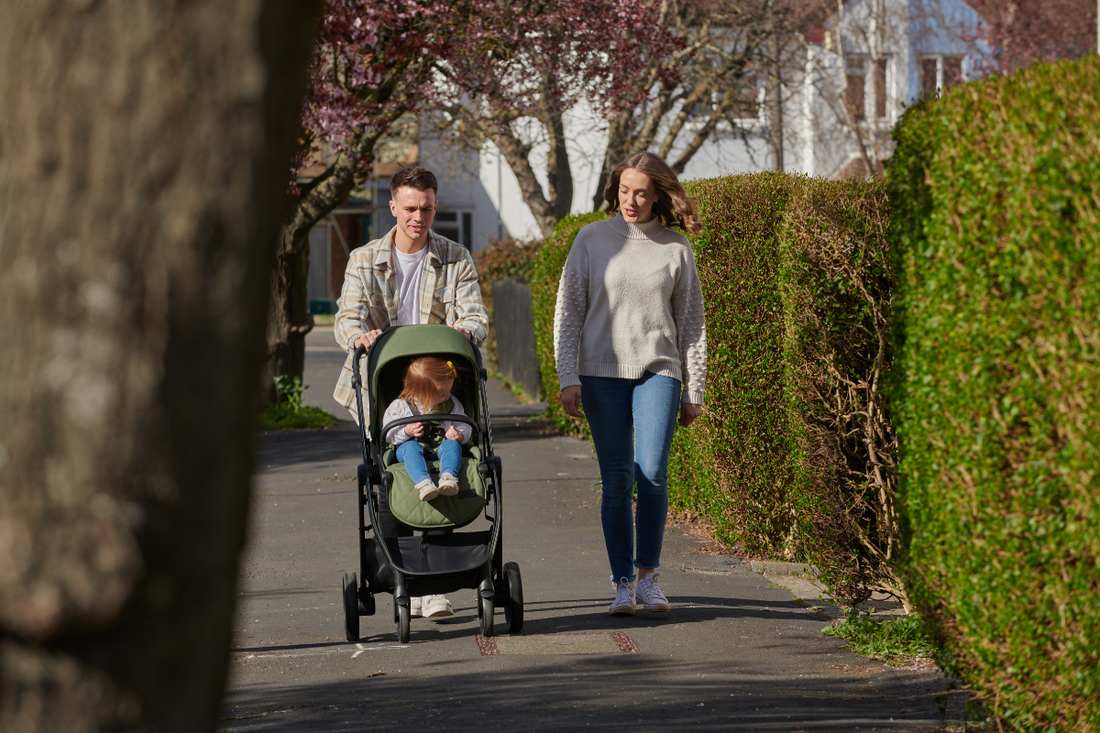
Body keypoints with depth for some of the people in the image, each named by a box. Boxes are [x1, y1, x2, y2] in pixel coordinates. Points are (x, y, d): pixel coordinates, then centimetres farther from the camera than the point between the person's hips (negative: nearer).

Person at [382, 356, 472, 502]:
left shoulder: (451, 403, 8)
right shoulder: (400, 406, -1)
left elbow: (464, 426, 14)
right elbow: (388, 433, 1)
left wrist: (460, 435, -9)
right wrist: (406, 431, -18)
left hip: (439, 450, 2)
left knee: (452, 445, -30)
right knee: (411, 447, -36)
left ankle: (448, 477, -57)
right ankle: (423, 482, -60)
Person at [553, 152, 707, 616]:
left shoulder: (676, 249, 6)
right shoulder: (592, 240, 4)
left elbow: (691, 324, 11)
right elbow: (568, 311, 5)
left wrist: (694, 392, 9)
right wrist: (567, 377, -4)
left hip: (658, 371, 0)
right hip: (601, 372, 0)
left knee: (652, 474, -14)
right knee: (616, 481, -3)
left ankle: (648, 575, 2)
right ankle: (622, 583, 4)